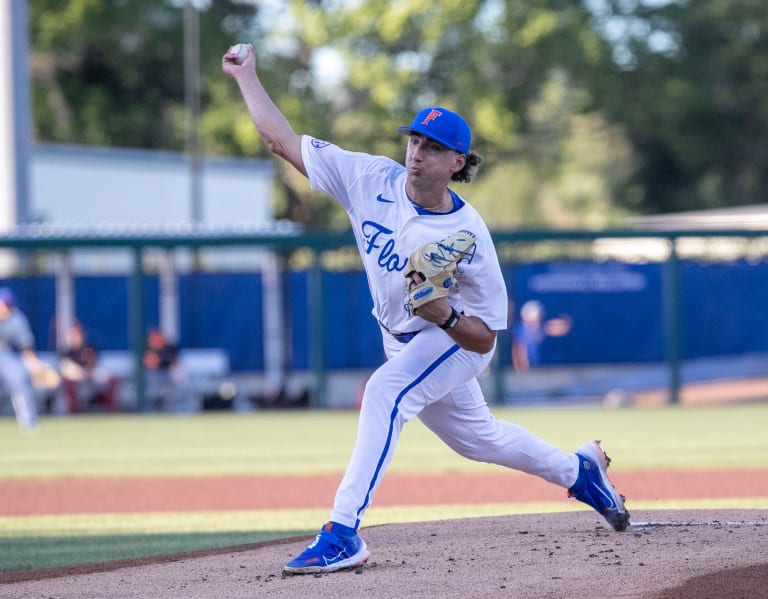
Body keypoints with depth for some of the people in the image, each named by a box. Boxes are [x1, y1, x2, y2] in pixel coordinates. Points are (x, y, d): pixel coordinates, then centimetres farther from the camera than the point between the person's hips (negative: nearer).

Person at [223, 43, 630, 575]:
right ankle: (578, 469, 49)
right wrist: (246, 76, -14)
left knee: (385, 392, -32)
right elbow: (284, 140, -14)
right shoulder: (374, 180, -18)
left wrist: (445, 314, -43)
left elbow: (485, 336, -24)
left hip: (458, 339, -7)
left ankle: (344, 533, -36)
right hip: (406, 343, 7)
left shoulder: (467, 236, -29)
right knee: (477, 437, 23)